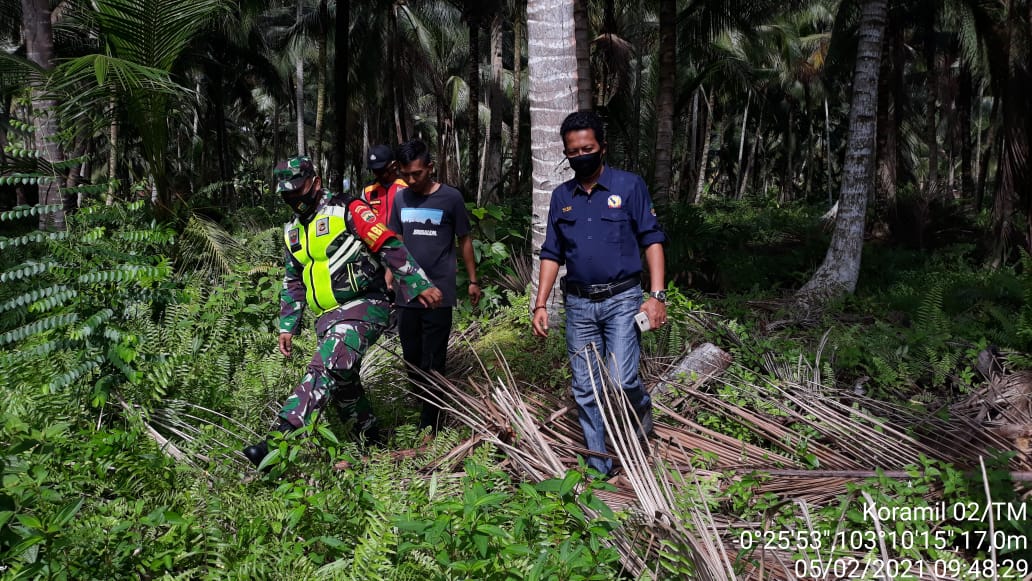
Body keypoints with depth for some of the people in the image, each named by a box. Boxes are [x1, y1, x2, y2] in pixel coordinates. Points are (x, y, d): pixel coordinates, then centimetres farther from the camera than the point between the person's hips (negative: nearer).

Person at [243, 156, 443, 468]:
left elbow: (390, 247, -14)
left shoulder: (349, 211, -7)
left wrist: (420, 286, -20)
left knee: (326, 367, -26)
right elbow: (293, 282, 23)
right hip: (327, 316, 9)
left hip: (363, 307, -9)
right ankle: (371, 435, 27)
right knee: (342, 380, 9)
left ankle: (280, 438, -35)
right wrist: (287, 326, 17)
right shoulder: (293, 230, 17)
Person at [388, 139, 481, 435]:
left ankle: (430, 426, 6)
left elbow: (464, 240, 3)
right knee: (412, 359, 11)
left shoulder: (450, 197, -6)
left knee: (433, 363, -1)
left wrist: (473, 280, 5)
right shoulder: (400, 198, 5)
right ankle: (424, 407, 27)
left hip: (439, 294, -4)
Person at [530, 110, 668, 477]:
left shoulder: (629, 186, -3)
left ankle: (642, 410, 20)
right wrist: (540, 305, 4)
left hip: (622, 300, -4)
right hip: (579, 304, 4)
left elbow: (652, 240, -4)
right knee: (585, 390, 6)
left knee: (622, 380, -16)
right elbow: (552, 254, 12)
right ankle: (599, 467, 18)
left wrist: (657, 296, -13)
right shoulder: (561, 197, 9)